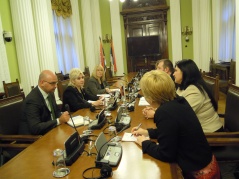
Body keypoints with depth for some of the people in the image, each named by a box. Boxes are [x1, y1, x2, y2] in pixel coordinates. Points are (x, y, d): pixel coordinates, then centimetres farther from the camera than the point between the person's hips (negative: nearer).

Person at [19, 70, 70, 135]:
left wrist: (62, 115, -10)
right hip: (34, 137, -8)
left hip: (49, 131, 8)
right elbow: (35, 128, -28)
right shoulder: (32, 99, -23)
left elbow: (56, 112, 11)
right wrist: (59, 121, -27)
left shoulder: (49, 93, 1)